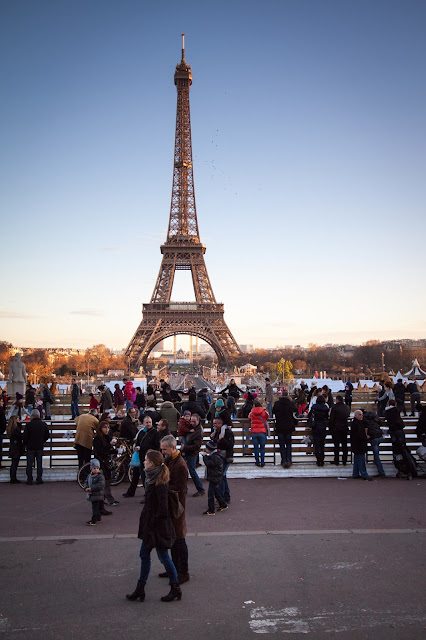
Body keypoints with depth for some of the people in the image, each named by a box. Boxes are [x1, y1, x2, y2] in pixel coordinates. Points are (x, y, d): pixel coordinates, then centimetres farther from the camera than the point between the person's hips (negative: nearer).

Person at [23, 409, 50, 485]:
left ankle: (29, 480, 7)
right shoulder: (44, 424, 0)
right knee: (39, 464, 9)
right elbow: (47, 436, 7)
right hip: (40, 447, 3)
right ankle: (39, 479, 9)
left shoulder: (28, 424, -12)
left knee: (29, 464, 6)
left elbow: (25, 437, -9)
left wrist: (25, 443, 9)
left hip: (30, 447, -2)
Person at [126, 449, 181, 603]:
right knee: (144, 554, 16)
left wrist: (152, 522, -16)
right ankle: (140, 589, 28)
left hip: (158, 526, -9)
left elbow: (163, 509, -26)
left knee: (163, 556, 5)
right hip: (150, 526, 9)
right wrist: (146, 522, 14)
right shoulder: (153, 479, 5)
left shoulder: (160, 484, -25)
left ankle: (175, 589, 22)